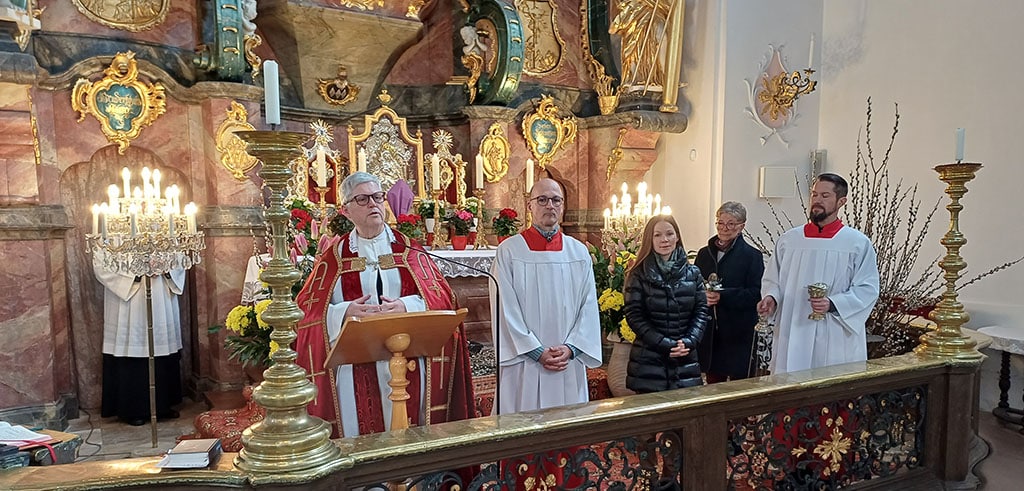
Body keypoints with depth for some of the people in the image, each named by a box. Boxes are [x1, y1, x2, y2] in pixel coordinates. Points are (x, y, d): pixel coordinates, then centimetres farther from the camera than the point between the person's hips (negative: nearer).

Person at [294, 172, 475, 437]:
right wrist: (345, 312, -17)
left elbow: (441, 294, 2)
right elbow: (307, 307, 1)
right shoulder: (335, 254, 5)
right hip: (355, 367, -1)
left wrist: (407, 306, -16)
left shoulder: (408, 248, 7)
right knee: (360, 429, 4)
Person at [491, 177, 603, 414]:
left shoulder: (579, 252, 8)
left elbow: (589, 306, 5)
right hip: (524, 363, -3)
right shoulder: (509, 251, -3)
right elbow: (505, 309, -7)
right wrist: (537, 352, -11)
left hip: (569, 365, 3)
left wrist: (570, 348, -7)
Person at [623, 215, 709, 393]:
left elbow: (701, 311, 6)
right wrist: (666, 344, -14)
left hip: (686, 359, 3)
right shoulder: (639, 274, -2)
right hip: (648, 361, -3)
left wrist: (689, 341, -10)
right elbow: (634, 315, -7)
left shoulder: (693, 273, 7)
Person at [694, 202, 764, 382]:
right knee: (713, 382, 11)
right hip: (708, 332, 4)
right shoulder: (704, 253, 12)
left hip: (739, 333, -4)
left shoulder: (752, 256, -2)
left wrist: (723, 296, -21)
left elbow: (756, 294, -11)